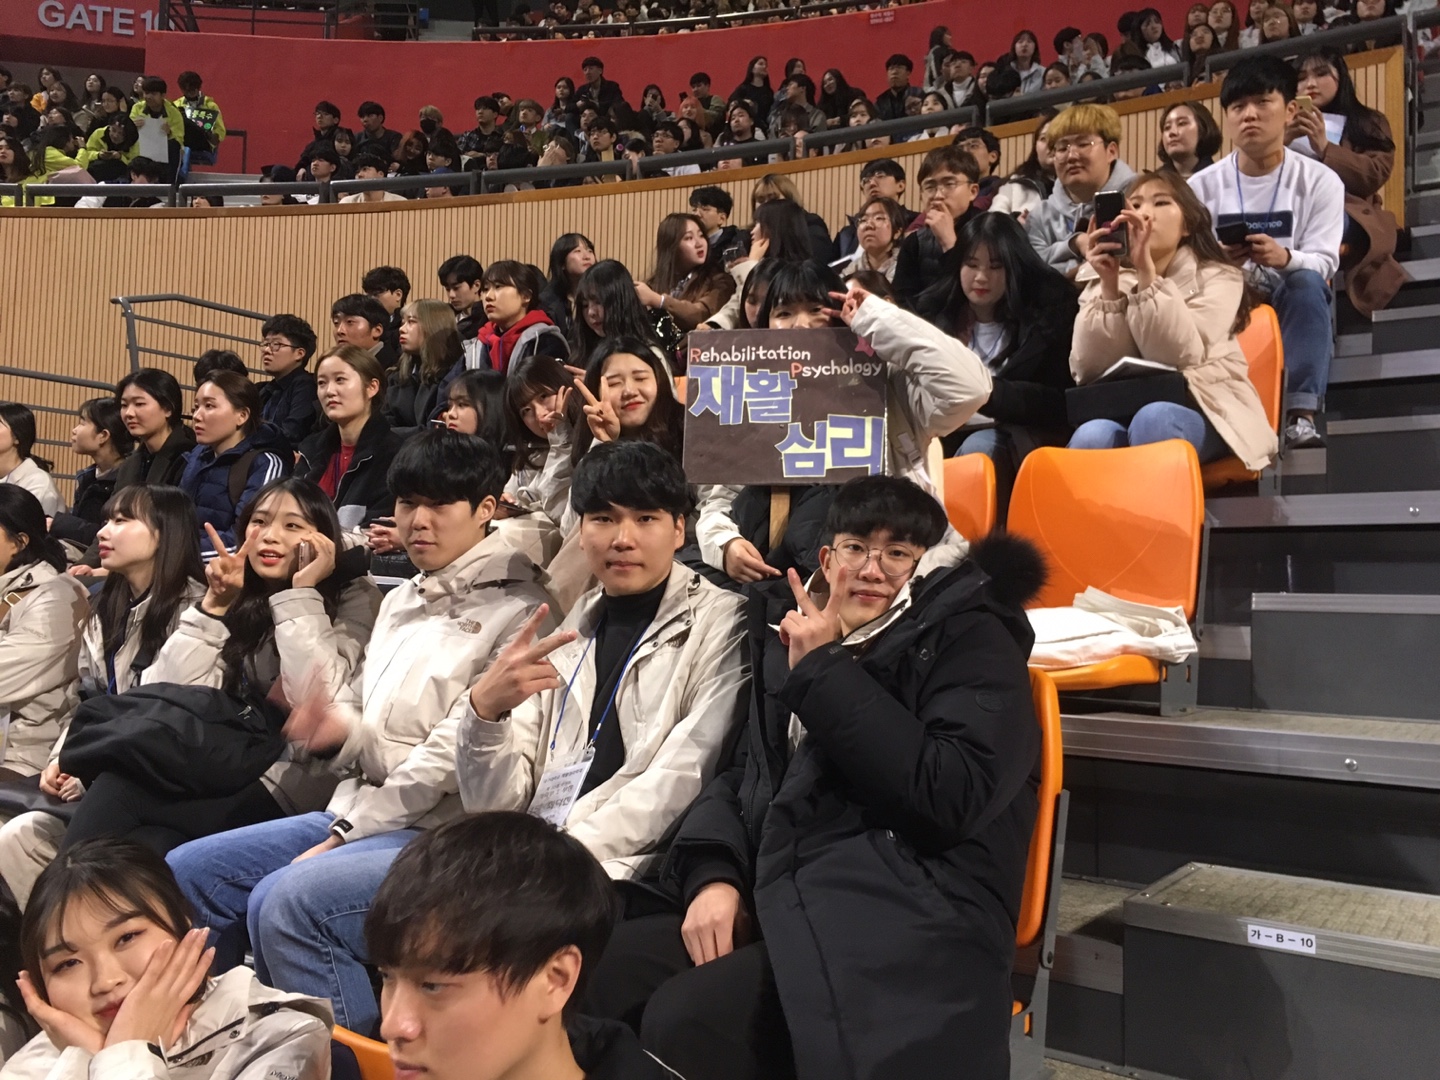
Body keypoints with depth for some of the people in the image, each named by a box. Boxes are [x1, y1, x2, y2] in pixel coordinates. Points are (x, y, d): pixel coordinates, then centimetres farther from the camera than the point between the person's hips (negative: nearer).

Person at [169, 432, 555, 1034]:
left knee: (284, 901, -30)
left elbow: (459, 752, -16)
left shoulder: (516, 609, -10)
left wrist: (344, 833, -13)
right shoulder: (401, 602, 18)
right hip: (360, 810, 9)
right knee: (182, 873, 5)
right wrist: (340, 727, -4)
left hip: (442, 831, -9)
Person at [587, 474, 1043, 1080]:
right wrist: (714, 874, 0)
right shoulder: (794, 635, 20)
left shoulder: (971, 638, 2)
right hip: (777, 897, 6)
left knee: (681, 1023, -26)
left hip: (901, 920, -6)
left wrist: (826, 672, -10)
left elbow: (953, 794, -14)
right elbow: (743, 773, 21)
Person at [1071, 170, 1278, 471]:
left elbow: (1181, 358, -16)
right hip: (1125, 411, 2)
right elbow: (1091, 370, -7)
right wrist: (1109, 286, -15)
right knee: (1092, 436, -33)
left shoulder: (1217, 277, 3)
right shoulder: (1101, 281, 9)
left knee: (1153, 419, -36)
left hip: (1203, 414, -1)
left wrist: (1146, 272, -20)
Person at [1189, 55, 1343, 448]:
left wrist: (1285, 258, -33)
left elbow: (1324, 262, -9)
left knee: (1307, 283, -34)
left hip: (1294, 308, 0)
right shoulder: (1201, 186, 2)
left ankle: (1301, 413, -36)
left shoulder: (1320, 181, -1)